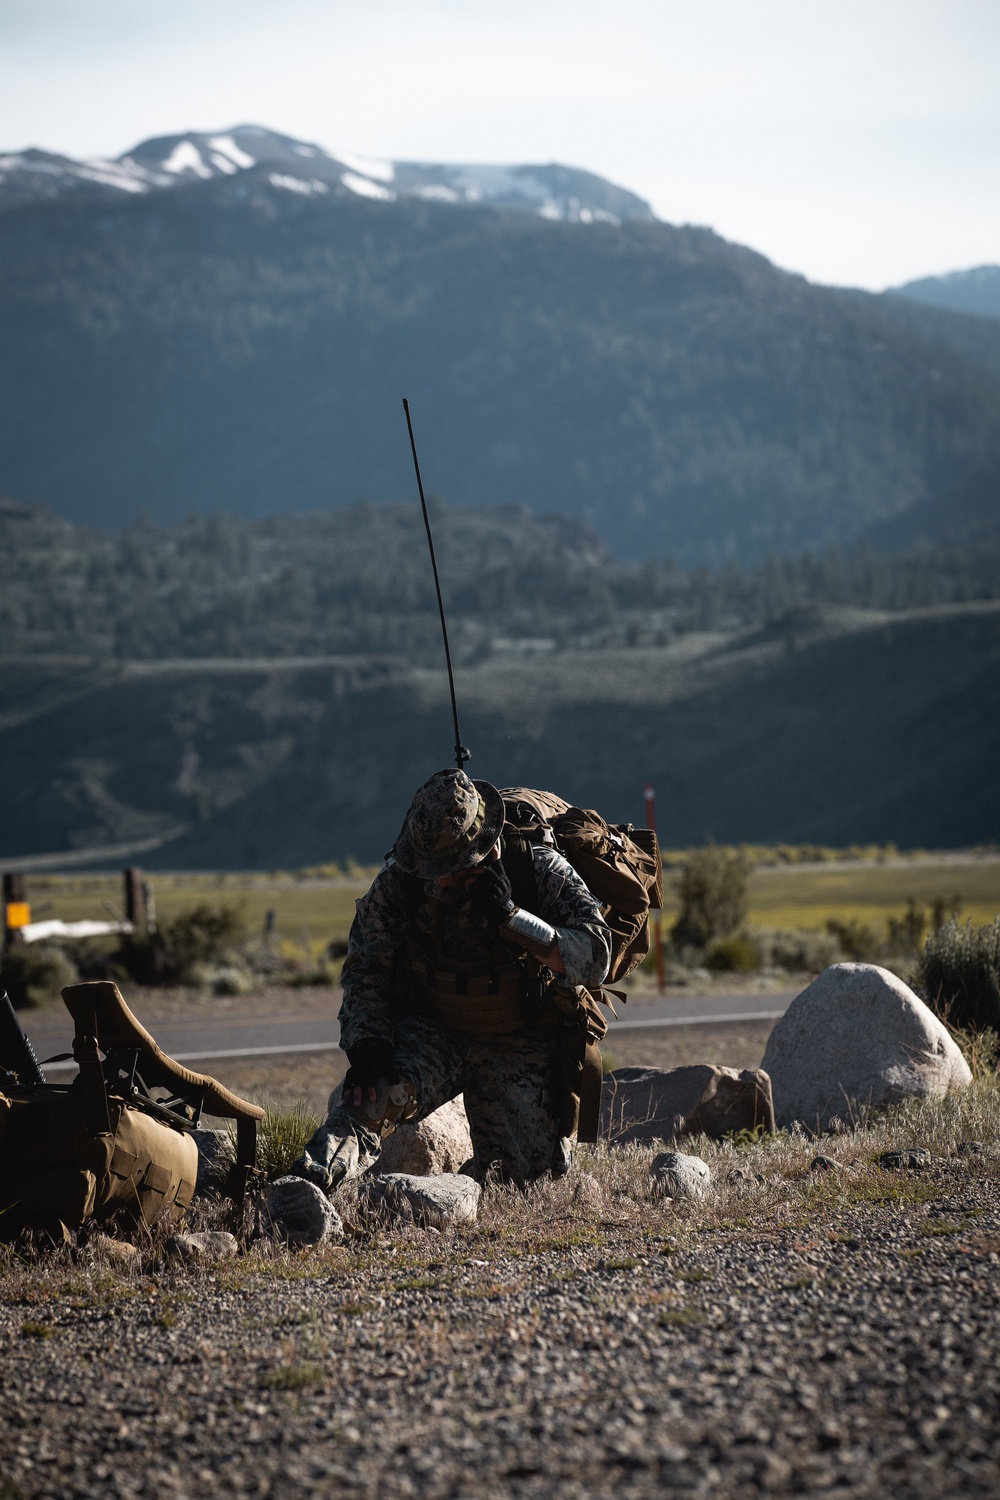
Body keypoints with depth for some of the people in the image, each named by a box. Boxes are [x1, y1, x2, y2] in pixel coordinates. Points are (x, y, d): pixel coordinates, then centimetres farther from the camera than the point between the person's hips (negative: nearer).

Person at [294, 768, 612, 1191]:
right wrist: (367, 1046, -26)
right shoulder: (398, 882, -17)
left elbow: (594, 957, -28)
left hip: (520, 1045, 0)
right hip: (432, 1026, 0)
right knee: (374, 1091, -31)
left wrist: (511, 919, -40)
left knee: (532, 1174, -4)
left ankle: (483, 1172, 28)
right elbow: (366, 971, -9)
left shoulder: (539, 871, -21)